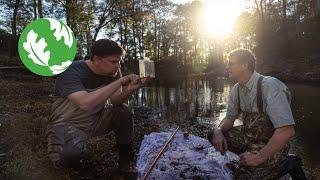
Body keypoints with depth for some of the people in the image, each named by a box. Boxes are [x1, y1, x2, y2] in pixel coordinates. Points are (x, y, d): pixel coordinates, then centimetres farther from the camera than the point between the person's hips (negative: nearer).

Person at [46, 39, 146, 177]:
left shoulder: (113, 71, -7)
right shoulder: (71, 72, -26)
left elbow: (114, 102, -10)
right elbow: (86, 103, -42)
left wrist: (129, 90, -31)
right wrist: (120, 81, -38)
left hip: (95, 120, 6)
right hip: (68, 123, -5)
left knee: (124, 112, -18)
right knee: (71, 153, -35)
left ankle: (125, 164, 3)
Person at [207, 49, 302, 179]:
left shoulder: (270, 86, -26)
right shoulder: (236, 89, -1)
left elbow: (287, 130, -31)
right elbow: (230, 118, 7)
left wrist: (259, 157, -28)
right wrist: (218, 131, -15)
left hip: (271, 144, -7)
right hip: (248, 136, 7)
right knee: (213, 134, -3)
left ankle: (283, 165, 3)